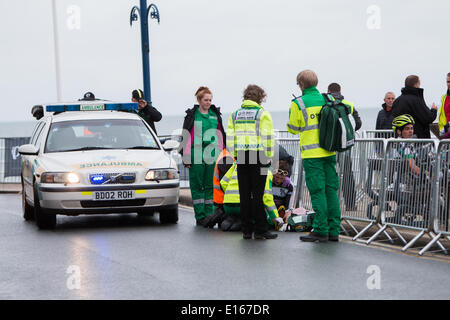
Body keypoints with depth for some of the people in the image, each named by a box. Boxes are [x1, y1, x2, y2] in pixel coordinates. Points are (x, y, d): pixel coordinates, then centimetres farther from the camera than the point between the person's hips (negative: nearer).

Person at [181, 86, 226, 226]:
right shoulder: (192, 115, 1)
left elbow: (220, 136, 18)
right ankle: (200, 216, 3)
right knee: (197, 186, -1)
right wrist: (186, 158, -5)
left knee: (211, 186, 4)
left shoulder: (216, 115, 12)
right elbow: (186, 137, 0)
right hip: (196, 156, -3)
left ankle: (209, 215, 10)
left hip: (213, 157, 3)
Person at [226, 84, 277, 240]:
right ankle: (260, 230, -1)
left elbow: (230, 138, 10)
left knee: (244, 195, 7)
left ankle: (246, 230, 10)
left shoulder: (235, 115, 12)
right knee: (257, 195, -2)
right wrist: (268, 157, -2)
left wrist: (235, 155, 14)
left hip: (241, 158, 4)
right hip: (258, 157, -4)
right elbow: (267, 138, -8)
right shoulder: (263, 114, -2)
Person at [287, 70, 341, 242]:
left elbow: (293, 129, 2)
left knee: (317, 192, -4)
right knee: (331, 190, 8)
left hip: (312, 154, -5)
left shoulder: (298, 104, -7)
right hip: (330, 151, 5)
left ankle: (320, 231, -5)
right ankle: (334, 230, 10)